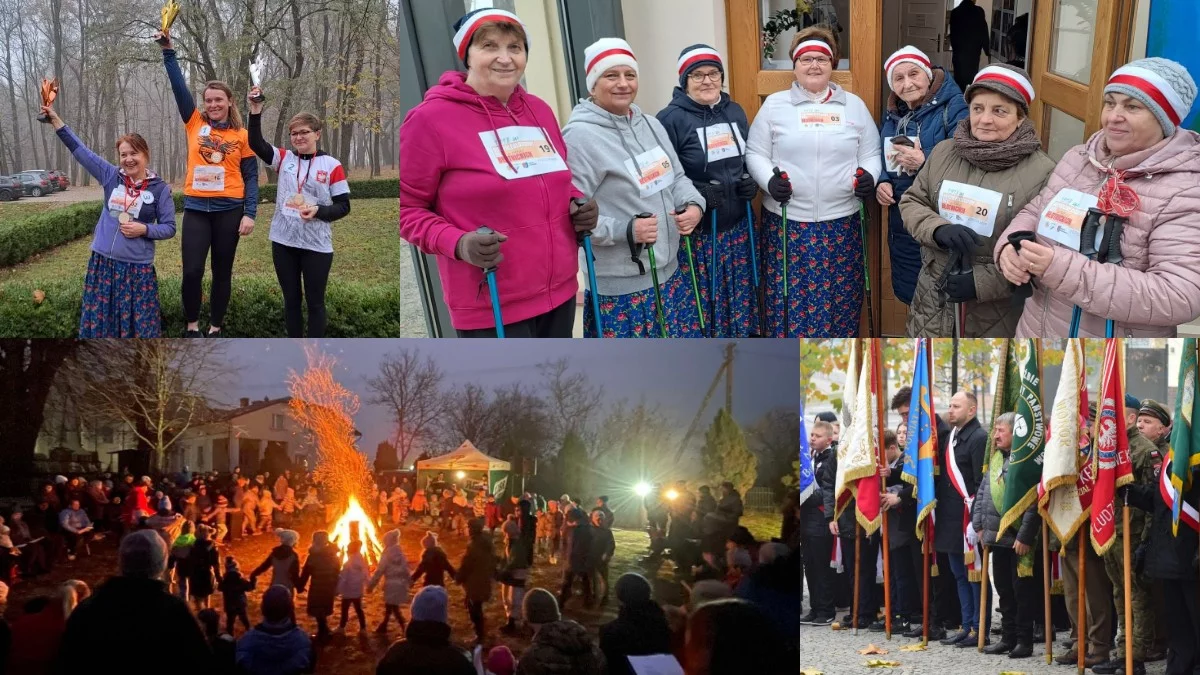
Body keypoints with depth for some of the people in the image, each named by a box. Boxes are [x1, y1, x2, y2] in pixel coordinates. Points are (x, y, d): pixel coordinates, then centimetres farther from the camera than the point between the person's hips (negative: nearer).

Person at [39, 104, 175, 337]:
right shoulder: (111, 176, 3)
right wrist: (55, 119, 6)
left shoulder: (160, 188, -4)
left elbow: (169, 228, 0)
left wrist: (144, 230, -16)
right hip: (102, 261, 3)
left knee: (139, 323, 1)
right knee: (100, 319, 7)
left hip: (138, 266, -3)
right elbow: (79, 149, 7)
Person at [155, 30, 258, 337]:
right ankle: (192, 327, 10)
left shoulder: (242, 136, 3)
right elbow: (179, 87, -1)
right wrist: (168, 52, -10)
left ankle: (215, 328, 18)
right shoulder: (195, 124, 6)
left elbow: (251, 177, 3)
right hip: (196, 208, 1)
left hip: (229, 210, 0)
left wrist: (250, 214, -6)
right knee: (192, 271, -6)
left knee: (222, 272, 8)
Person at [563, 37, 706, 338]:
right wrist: (625, 231, -28)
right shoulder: (580, 136, -17)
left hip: (668, 272, 8)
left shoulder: (650, 124, 9)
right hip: (620, 288, -8)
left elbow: (677, 177, 20)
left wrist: (693, 204, -1)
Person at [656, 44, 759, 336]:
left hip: (737, 227, 6)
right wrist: (696, 192, -27)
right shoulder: (670, 119, -11)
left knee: (740, 298, 14)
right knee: (701, 305, -1)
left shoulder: (735, 111, 9)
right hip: (697, 233, -6)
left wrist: (751, 181, 0)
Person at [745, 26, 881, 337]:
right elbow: (755, 153, 5)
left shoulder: (854, 105, 10)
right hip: (787, 221, -1)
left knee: (840, 298, 5)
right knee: (789, 299, -2)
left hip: (841, 222, 1)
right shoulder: (774, 105, 5)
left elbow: (871, 154, 12)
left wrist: (869, 176, -10)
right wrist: (770, 180, -15)